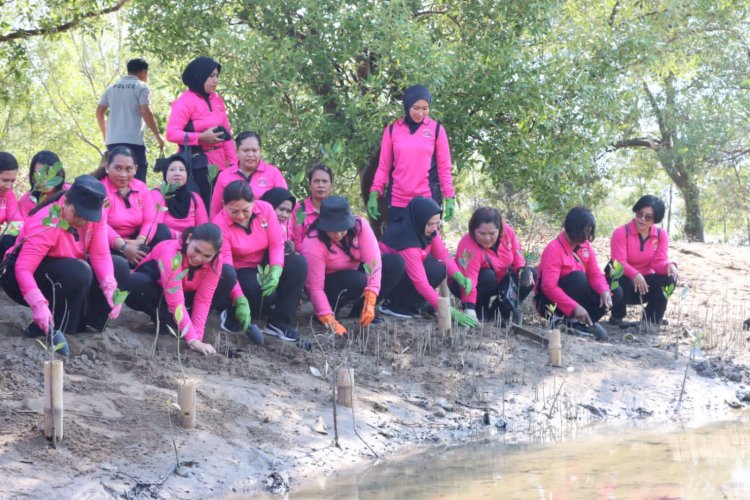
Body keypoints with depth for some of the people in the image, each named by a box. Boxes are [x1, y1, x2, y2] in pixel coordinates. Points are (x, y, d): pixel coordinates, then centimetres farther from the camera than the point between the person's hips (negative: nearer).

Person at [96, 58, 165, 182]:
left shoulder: (112, 88, 17)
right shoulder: (141, 87, 0)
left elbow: (99, 112, 15)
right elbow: (145, 112, -11)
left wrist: (105, 134, 28)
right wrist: (158, 135, -4)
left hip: (112, 140, 6)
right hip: (133, 141, -6)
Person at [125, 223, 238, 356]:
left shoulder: (215, 260, -22)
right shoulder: (171, 254, -38)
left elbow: (203, 300, -24)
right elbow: (176, 302, -42)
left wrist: (197, 338, -34)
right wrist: (192, 339, -46)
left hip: (186, 292, 4)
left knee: (228, 274, -17)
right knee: (135, 283, -39)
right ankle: (165, 320, -16)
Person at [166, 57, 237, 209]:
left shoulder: (217, 99, 13)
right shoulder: (185, 102, -8)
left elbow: (226, 133, 16)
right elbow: (172, 134, -17)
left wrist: (234, 163, 10)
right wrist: (202, 137, -23)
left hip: (219, 164, 6)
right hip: (197, 164, -6)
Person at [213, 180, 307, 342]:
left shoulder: (265, 209, -12)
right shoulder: (220, 224, -21)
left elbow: (276, 244, -13)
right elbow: (225, 266, -27)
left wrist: (276, 271, -33)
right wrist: (240, 301, -38)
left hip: (266, 264, 5)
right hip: (241, 272, -5)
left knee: (298, 263, -23)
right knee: (261, 291, -36)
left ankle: (279, 322, -18)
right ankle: (232, 316, -4)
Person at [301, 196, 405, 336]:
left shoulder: (359, 226, -19)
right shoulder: (313, 245, -29)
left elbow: (373, 261, -26)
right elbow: (315, 287, -28)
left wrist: (369, 303, -36)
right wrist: (330, 321, -37)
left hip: (356, 275, 5)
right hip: (329, 287, -5)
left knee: (396, 262, -16)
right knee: (357, 280, -37)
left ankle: (360, 311, -5)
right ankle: (332, 312, -9)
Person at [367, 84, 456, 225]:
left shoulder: (436, 129, 3)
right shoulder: (392, 130, 5)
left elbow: (444, 168, 4)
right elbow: (384, 166, 7)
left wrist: (449, 198, -3)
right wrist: (374, 194, -3)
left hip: (428, 201, -1)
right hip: (398, 201, 1)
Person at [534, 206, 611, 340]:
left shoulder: (585, 246, 1)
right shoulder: (554, 249, -22)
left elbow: (595, 274, -2)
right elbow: (549, 286, -30)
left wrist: (605, 291, -25)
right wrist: (574, 307, -38)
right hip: (551, 302, -7)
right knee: (578, 277, -31)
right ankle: (568, 320, -21)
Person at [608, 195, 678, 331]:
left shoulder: (661, 235, -2)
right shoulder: (621, 233, -14)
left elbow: (659, 262, -12)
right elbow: (619, 263, -24)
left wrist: (669, 265, -38)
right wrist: (635, 275, -45)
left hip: (646, 281, 3)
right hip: (625, 281, -3)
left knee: (669, 277, -26)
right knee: (624, 284, -39)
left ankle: (652, 320, -10)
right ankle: (617, 317, -5)